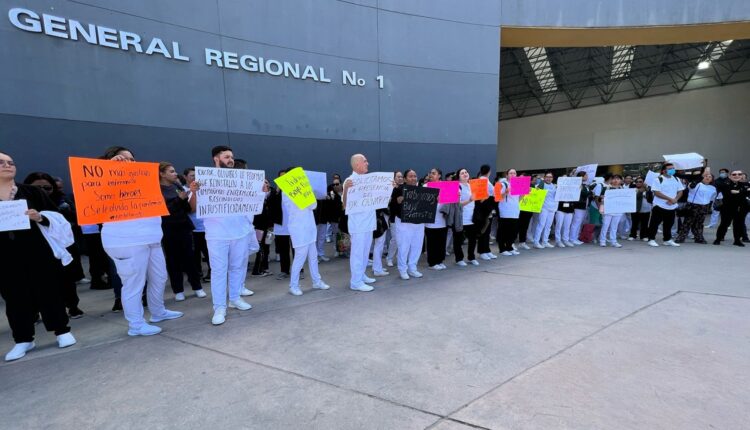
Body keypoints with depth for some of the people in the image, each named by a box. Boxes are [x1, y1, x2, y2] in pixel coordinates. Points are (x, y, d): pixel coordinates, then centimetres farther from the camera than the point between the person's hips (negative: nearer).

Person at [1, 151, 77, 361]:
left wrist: (40, 217, -16)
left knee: (48, 290, 4)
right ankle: (23, 340, 18)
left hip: (36, 251, -1)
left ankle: (62, 331, 14)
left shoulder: (32, 192, 6)